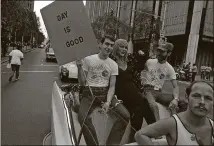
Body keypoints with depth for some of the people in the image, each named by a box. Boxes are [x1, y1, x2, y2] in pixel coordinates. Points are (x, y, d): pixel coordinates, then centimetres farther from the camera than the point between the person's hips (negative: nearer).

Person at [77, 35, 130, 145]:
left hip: (105, 93, 3)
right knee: (83, 118, -31)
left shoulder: (113, 64, 7)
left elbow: (112, 86, 3)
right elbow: (82, 83, 3)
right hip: (89, 94, -2)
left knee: (126, 115, -15)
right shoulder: (88, 60, 1)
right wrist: (79, 68, -13)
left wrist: (108, 102, -14)